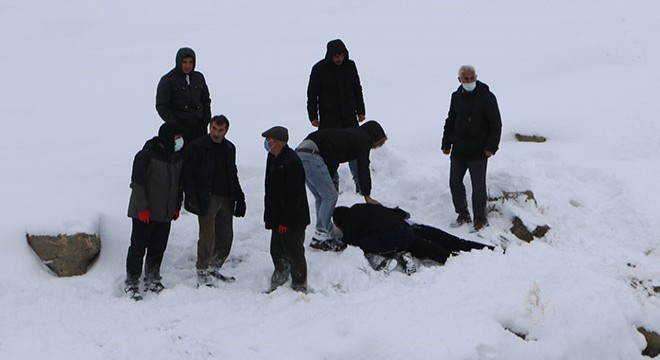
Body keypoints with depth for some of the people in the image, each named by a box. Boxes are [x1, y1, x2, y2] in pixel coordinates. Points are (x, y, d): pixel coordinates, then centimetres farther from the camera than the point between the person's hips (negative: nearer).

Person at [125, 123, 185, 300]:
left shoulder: (177, 157, 7)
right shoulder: (146, 156, -16)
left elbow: (178, 184, 19)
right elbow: (137, 184, -15)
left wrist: (177, 206, 16)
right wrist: (142, 208, -17)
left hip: (165, 213, 6)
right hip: (144, 213, -6)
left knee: (158, 248, 12)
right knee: (138, 247, -1)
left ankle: (152, 279, 26)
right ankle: (131, 282, 8)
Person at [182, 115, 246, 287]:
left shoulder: (229, 148, 12)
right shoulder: (197, 146, -6)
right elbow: (187, 173, -7)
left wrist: (239, 199, 18)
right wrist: (192, 197, -16)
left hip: (225, 200, 6)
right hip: (206, 200, -6)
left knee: (226, 237, 8)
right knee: (207, 237, -8)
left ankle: (214, 269, 23)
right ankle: (202, 273, 3)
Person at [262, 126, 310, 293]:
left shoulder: (291, 162, -21)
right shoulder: (274, 159, 10)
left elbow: (293, 195, -22)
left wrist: (285, 221, -21)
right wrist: (270, 216, 17)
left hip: (292, 220, -9)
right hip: (278, 218, 9)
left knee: (294, 253, 0)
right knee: (277, 251, 16)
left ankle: (299, 286, 12)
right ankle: (278, 284, 28)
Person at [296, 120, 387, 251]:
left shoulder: (352, 134, 30)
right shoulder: (364, 139, 4)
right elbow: (363, 169, 1)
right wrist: (367, 196, 6)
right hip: (312, 156, -10)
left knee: (321, 197, 16)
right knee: (330, 196, -3)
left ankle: (322, 233, 17)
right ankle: (321, 237, -3)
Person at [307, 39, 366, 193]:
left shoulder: (350, 66, 2)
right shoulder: (319, 69, -7)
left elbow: (357, 89, 13)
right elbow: (312, 94, -1)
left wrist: (361, 111, 11)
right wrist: (313, 116, -5)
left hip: (349, 116, 2)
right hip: (328, 118, -2)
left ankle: (359, 180, 9)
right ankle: (333, 181, 13)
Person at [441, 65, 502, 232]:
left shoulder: (487, 97, -9)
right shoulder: (456, 97, 6)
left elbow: (496, 124, -7)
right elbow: (450, 121, 17)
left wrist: (491, 147, -13)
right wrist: (446, 143, 11)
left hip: (478, 152, -5)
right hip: (458, 151, 5)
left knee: (478, 186, 0)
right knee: (455, 183, 10)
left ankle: (480, 219, 13)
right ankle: (463, 215, 25)